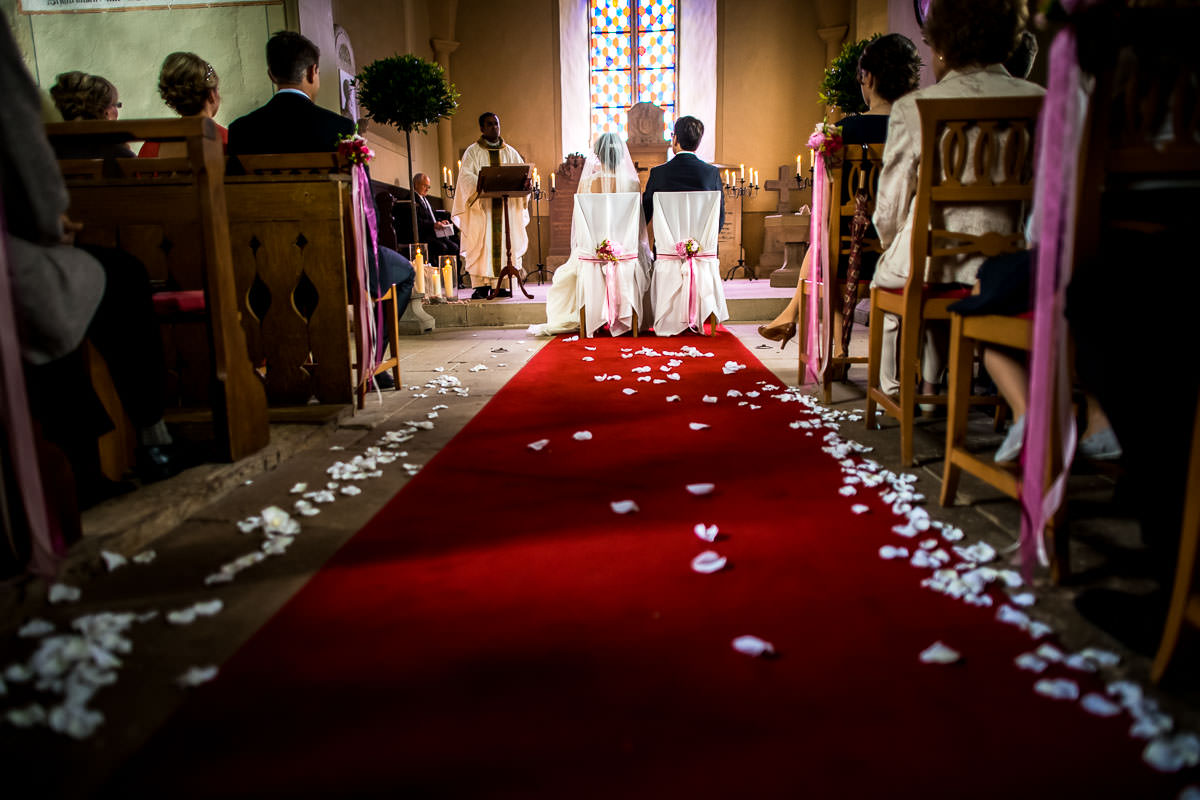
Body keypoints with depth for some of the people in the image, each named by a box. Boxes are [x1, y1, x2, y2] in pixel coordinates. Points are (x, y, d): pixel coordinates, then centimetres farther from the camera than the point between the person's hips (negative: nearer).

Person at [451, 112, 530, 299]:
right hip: (482, 205, -3)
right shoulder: (473, 151, 6)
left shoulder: (510, 152, 16)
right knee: (481, 244, -8)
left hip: (506, 205, 3)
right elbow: (466, 176, -7)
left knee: (504, 243, -1)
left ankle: (499, 285, 2)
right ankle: (481, 285, -8)